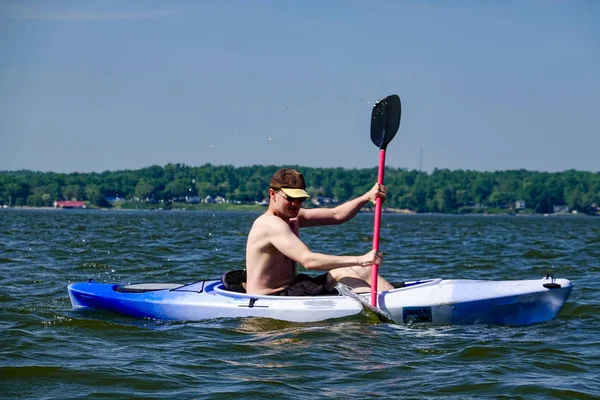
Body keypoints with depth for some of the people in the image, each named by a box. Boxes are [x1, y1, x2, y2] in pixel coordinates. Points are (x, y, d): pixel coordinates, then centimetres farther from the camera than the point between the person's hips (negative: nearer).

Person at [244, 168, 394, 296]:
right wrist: (359, 260, -34)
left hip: (287, 291, 10)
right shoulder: (271, 224, -19)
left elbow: (336, 215, 9)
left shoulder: (292, 217, 13)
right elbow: (308, 260, -30)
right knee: (342, 273, -22)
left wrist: (367, 197, -9)